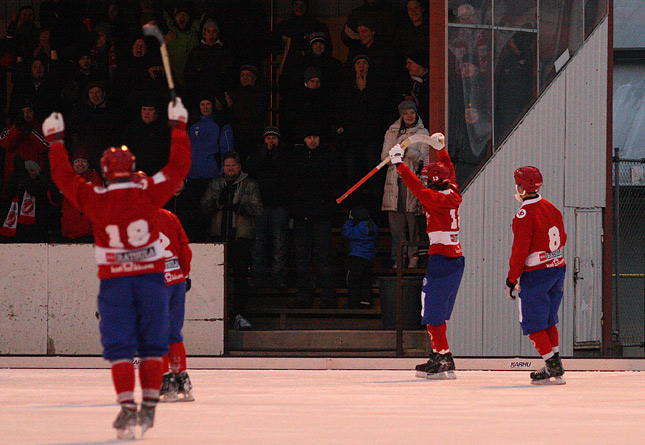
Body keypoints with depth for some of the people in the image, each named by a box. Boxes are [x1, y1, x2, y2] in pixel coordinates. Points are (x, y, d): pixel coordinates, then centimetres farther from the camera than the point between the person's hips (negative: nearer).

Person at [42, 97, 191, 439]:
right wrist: (178, 126, 13)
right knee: (152, 346, 10)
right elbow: (178, 167, 3)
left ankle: (127, 408, -10)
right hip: (151, 278, 1)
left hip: (114, 282, -1)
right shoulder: (149, 194, -7)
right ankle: (149, 407, 8)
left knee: (119, 347, 1)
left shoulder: (95, 200, -8)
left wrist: (55, 140, 15)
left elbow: (63, 177, 4)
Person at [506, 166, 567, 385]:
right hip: (558, 268, 8)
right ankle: (556, 368, 17)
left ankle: (553, 366, -7)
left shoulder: (524, 215, -17)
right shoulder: (551, 208, 7)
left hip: (536, 274, -8)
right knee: (548, 320, 17)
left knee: (533, 323, -1)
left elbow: (520, 251, -18)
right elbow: (562, 239, 16)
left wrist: (511, 280, -10)